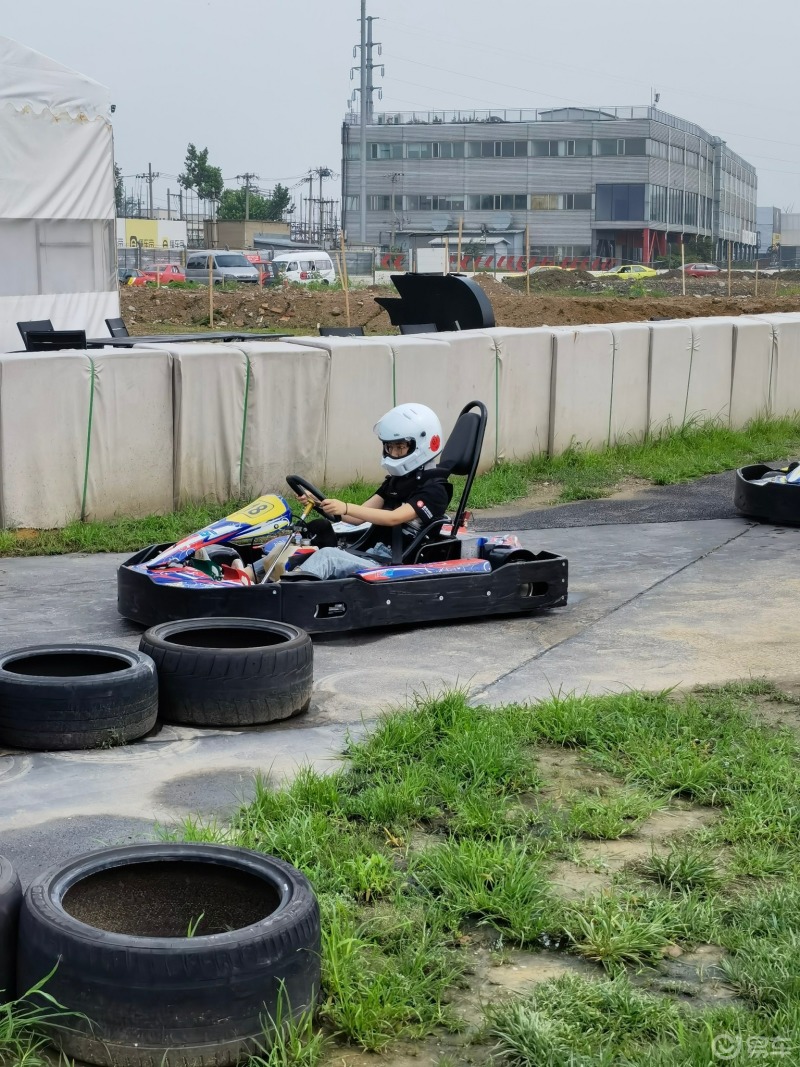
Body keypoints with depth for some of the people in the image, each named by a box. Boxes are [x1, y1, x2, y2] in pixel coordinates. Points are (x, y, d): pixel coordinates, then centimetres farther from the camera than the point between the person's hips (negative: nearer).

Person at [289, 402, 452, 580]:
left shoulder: (434, 489, -5)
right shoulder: (394, 481, 20)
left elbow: (394, 518, -18)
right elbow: (358, 518, 12)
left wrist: (345, 508, -27)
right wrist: (321, 504, -4)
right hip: (367, 556, 7)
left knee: (328, 556, -29)